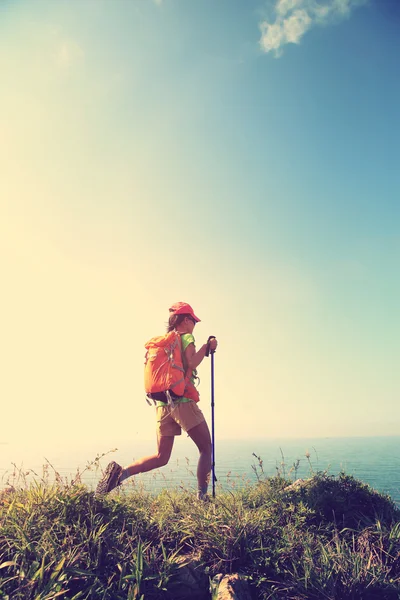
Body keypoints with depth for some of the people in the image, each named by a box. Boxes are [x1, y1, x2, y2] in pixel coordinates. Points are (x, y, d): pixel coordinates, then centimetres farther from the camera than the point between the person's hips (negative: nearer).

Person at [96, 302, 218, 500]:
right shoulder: (186, 337, -2)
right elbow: (191, 363, -18)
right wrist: (206, 348, -4)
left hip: (162, 405, 7)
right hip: (183, 402, -7)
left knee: (161, 457, 9)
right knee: (206, 449, 6)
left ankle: (121, 472, -8)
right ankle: (202, 495, 0)